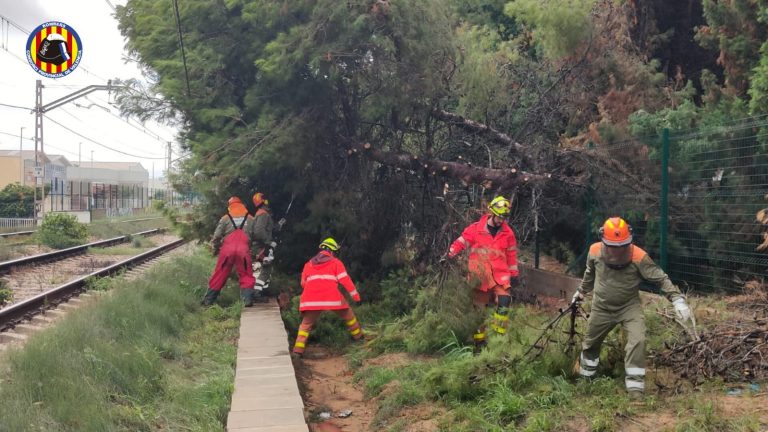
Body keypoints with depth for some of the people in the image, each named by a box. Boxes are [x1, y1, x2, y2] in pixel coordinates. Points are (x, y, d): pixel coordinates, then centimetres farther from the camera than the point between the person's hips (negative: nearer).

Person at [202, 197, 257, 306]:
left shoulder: (225, 218, 11)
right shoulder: (250, 219, 14)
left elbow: (216, 236, 9)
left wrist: (215, 249, 23)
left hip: (227, 249, 0)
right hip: (243, 250, 0)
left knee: (219, 276, 8)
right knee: (246, 276, 8)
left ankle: (208, 300, 15)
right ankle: (248, 298, -8)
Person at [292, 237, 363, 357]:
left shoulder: (309, 264, 20)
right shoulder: (336, 262, 10)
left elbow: (303, 283, 23)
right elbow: (345, 280, 2)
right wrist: (355, 295, 7)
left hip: (311, 300, 2)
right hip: (332, 298, -2)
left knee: (306, 324, 11)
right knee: (348, 315, 21)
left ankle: (298, 350, -3)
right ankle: (357, 335, 32)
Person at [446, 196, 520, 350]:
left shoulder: (507, 233, 5)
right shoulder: (476, 229, -2)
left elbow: (512, 255, 13)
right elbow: (461, 242, 0)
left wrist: (515, 274, 14)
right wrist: (450, 255, -12)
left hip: (500, 275, 1)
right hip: (479, 276, -1)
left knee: (504, 299, -22)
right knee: (479, 307, 5)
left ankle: (499, 335, -11)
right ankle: (479, 340, 16)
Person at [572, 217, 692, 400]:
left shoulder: (638, 257, -24)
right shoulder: (595, 251, -14)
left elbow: (661, 278, -20)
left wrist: (677, 299, -32)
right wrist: (581, 292, 24)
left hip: (630, 307, -3)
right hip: (602, 308, 3)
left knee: (637, 342, -23)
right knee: (590, 343, 17)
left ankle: (635, 389, -14)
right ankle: (583, 378, 43)